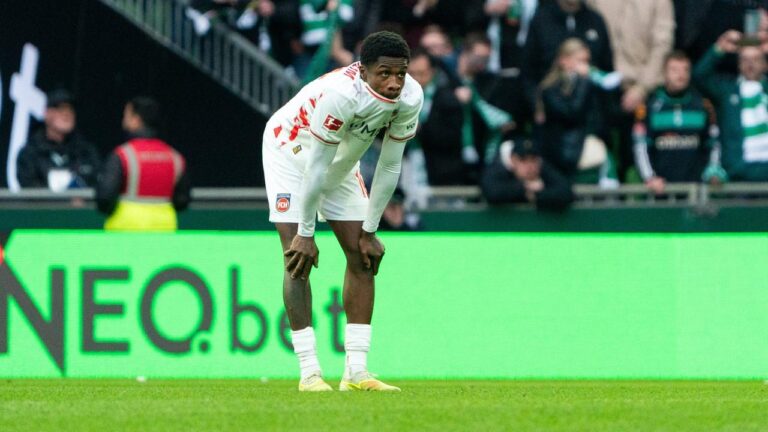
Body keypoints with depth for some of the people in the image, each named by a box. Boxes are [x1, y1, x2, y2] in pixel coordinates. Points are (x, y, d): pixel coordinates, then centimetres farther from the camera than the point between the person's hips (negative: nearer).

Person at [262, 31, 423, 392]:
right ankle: (309, 372, -17)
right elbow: (317, 166, -32)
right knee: (298, 259, -16)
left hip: (342, 164, 6)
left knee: (362, 257, -1)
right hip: (292, 154, -6)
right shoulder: (340, 93, -40)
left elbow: (389, 167, -11)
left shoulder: (410, 98, -22)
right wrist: (305, 234, -26)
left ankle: (356, 371, 0)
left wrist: (370, 231, -7)